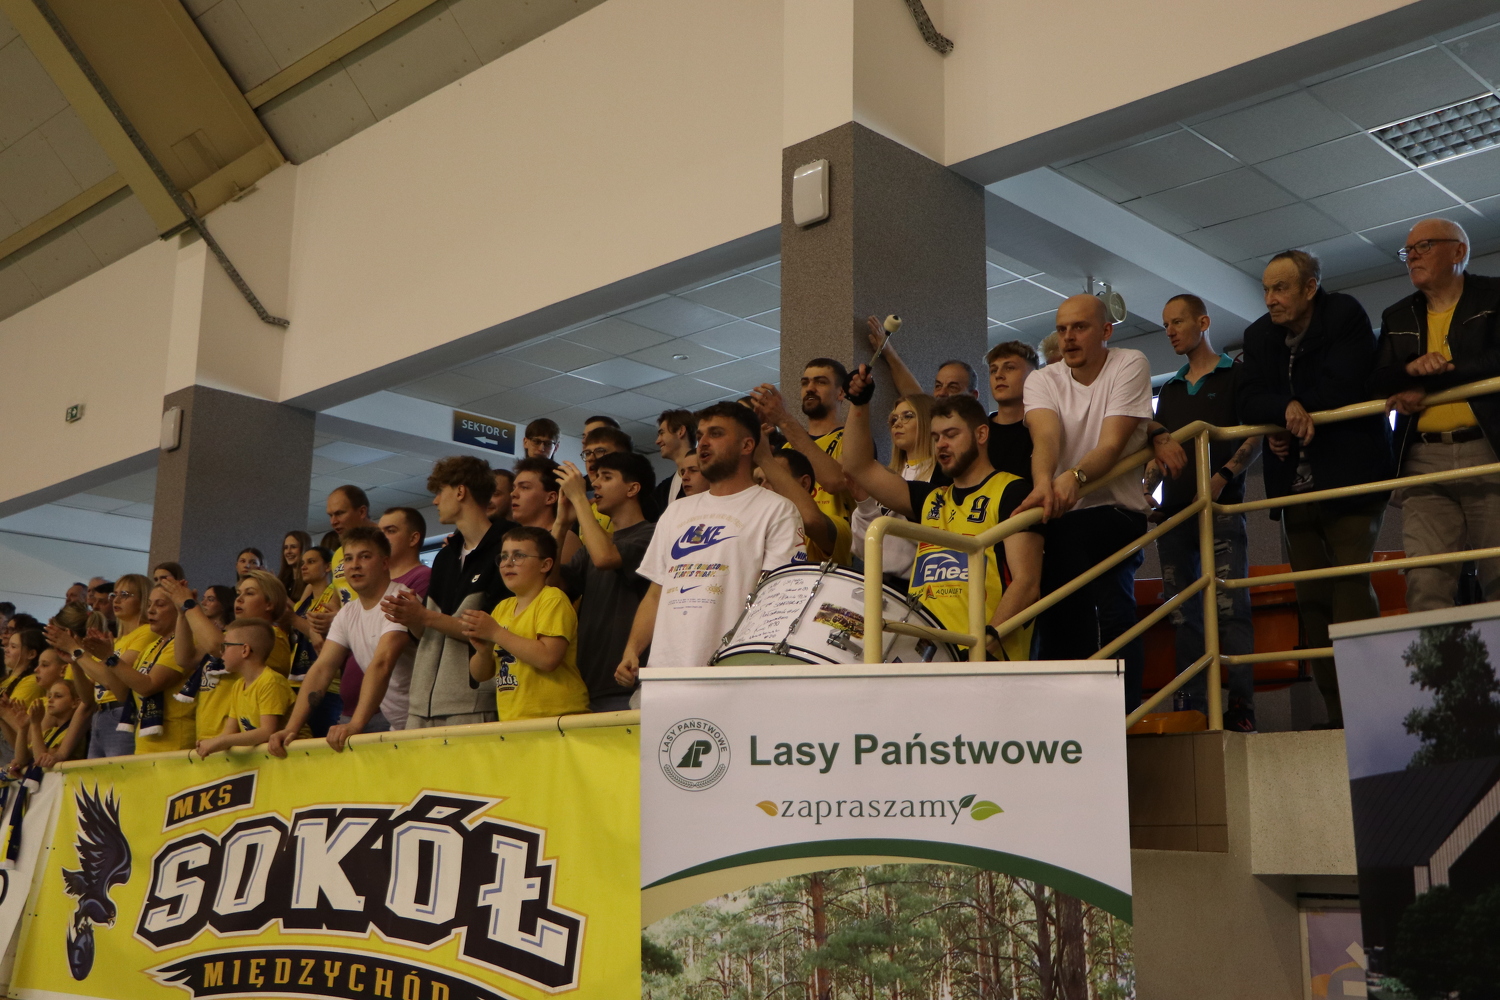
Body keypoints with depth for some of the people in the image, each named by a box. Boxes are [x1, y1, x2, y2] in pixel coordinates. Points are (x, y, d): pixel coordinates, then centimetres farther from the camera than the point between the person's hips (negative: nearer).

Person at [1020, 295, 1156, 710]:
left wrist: (1074, 477, -36)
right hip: (1062, 518, 4)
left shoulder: (1129, 365, -2)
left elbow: (1112, 445, -15)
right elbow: (1046, 437, -16)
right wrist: (1043, 483, -39)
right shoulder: (1042, 381, 6)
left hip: (1115, 510, -4)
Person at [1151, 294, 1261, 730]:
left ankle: (1240, 708, -12)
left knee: (1230, 608, -13)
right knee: (1183, 613, 3)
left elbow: (1257, 437, -1)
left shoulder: (1237, 375, 7)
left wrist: (1224, 475, -16)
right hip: (1174, 511, 6)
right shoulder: (1170, 389, 23)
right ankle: (1193, 708, 6)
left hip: (1221, 507, -6)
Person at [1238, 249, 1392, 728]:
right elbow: (1246, 402, -2)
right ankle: (1338, 717, 5)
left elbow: (1344, 389, -16)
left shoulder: (1346, 317, -3)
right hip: (1296, 487, 5)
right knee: (1312, 598, 2)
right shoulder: (1259, 336, 11)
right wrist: (1288, 408, -21)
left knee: (1350, 584, -15)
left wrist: (1290, 426, -9)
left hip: (1351, 479, -5)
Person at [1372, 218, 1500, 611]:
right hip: (1423, 460, 3)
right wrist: (1411, 367, -11)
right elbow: (1376, 383, 10)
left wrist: (1427, 383, -9)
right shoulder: (1396, 318, 22)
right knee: (1426, 583, -9)